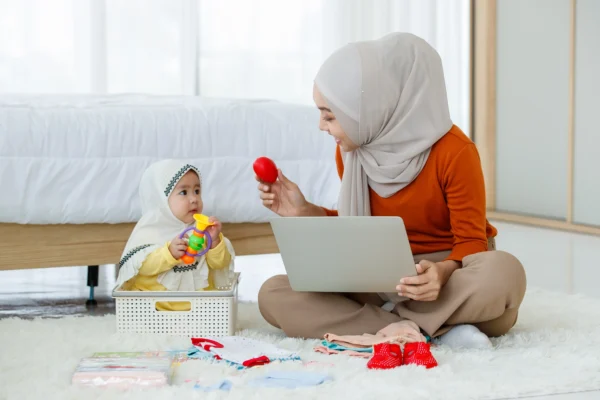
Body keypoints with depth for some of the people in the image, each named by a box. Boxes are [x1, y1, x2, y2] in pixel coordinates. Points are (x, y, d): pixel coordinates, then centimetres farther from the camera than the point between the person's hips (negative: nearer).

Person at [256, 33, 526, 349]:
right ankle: (435, 328, -26)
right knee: (274, 294, -18)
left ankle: (391, 321, -20)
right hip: (384, 279, 5)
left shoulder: (453, 152, -19)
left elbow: (472, 242, -12)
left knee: (502, 273, -40)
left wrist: (443, 272, -34)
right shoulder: (349, 150, -2)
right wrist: (305, 211, -4)